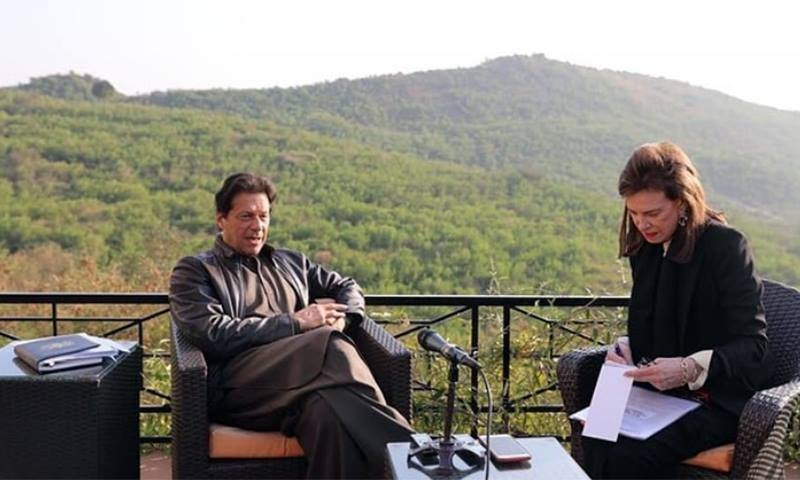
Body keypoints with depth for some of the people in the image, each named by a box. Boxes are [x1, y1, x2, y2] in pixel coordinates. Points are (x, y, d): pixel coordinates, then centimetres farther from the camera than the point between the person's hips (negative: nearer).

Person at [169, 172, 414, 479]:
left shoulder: (290, 263, 30)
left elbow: (347, 287, 32)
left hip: (302, 385, 4)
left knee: (330, 407, -38)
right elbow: (213, 335, -4)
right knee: (329, 345, -34)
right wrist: (295, 323, -7)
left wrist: (338, 319, 6)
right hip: (236, 387, -4)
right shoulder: (193, 272, 13)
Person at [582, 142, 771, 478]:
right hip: (657, 392, 5)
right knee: (595, 439, -25)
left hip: (716, 402, -5)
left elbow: (753, 344, -13)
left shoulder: (726, 246, -11)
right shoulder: (645, 248, 8)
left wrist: (690, 368, -30)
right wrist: (626, 346, -4)